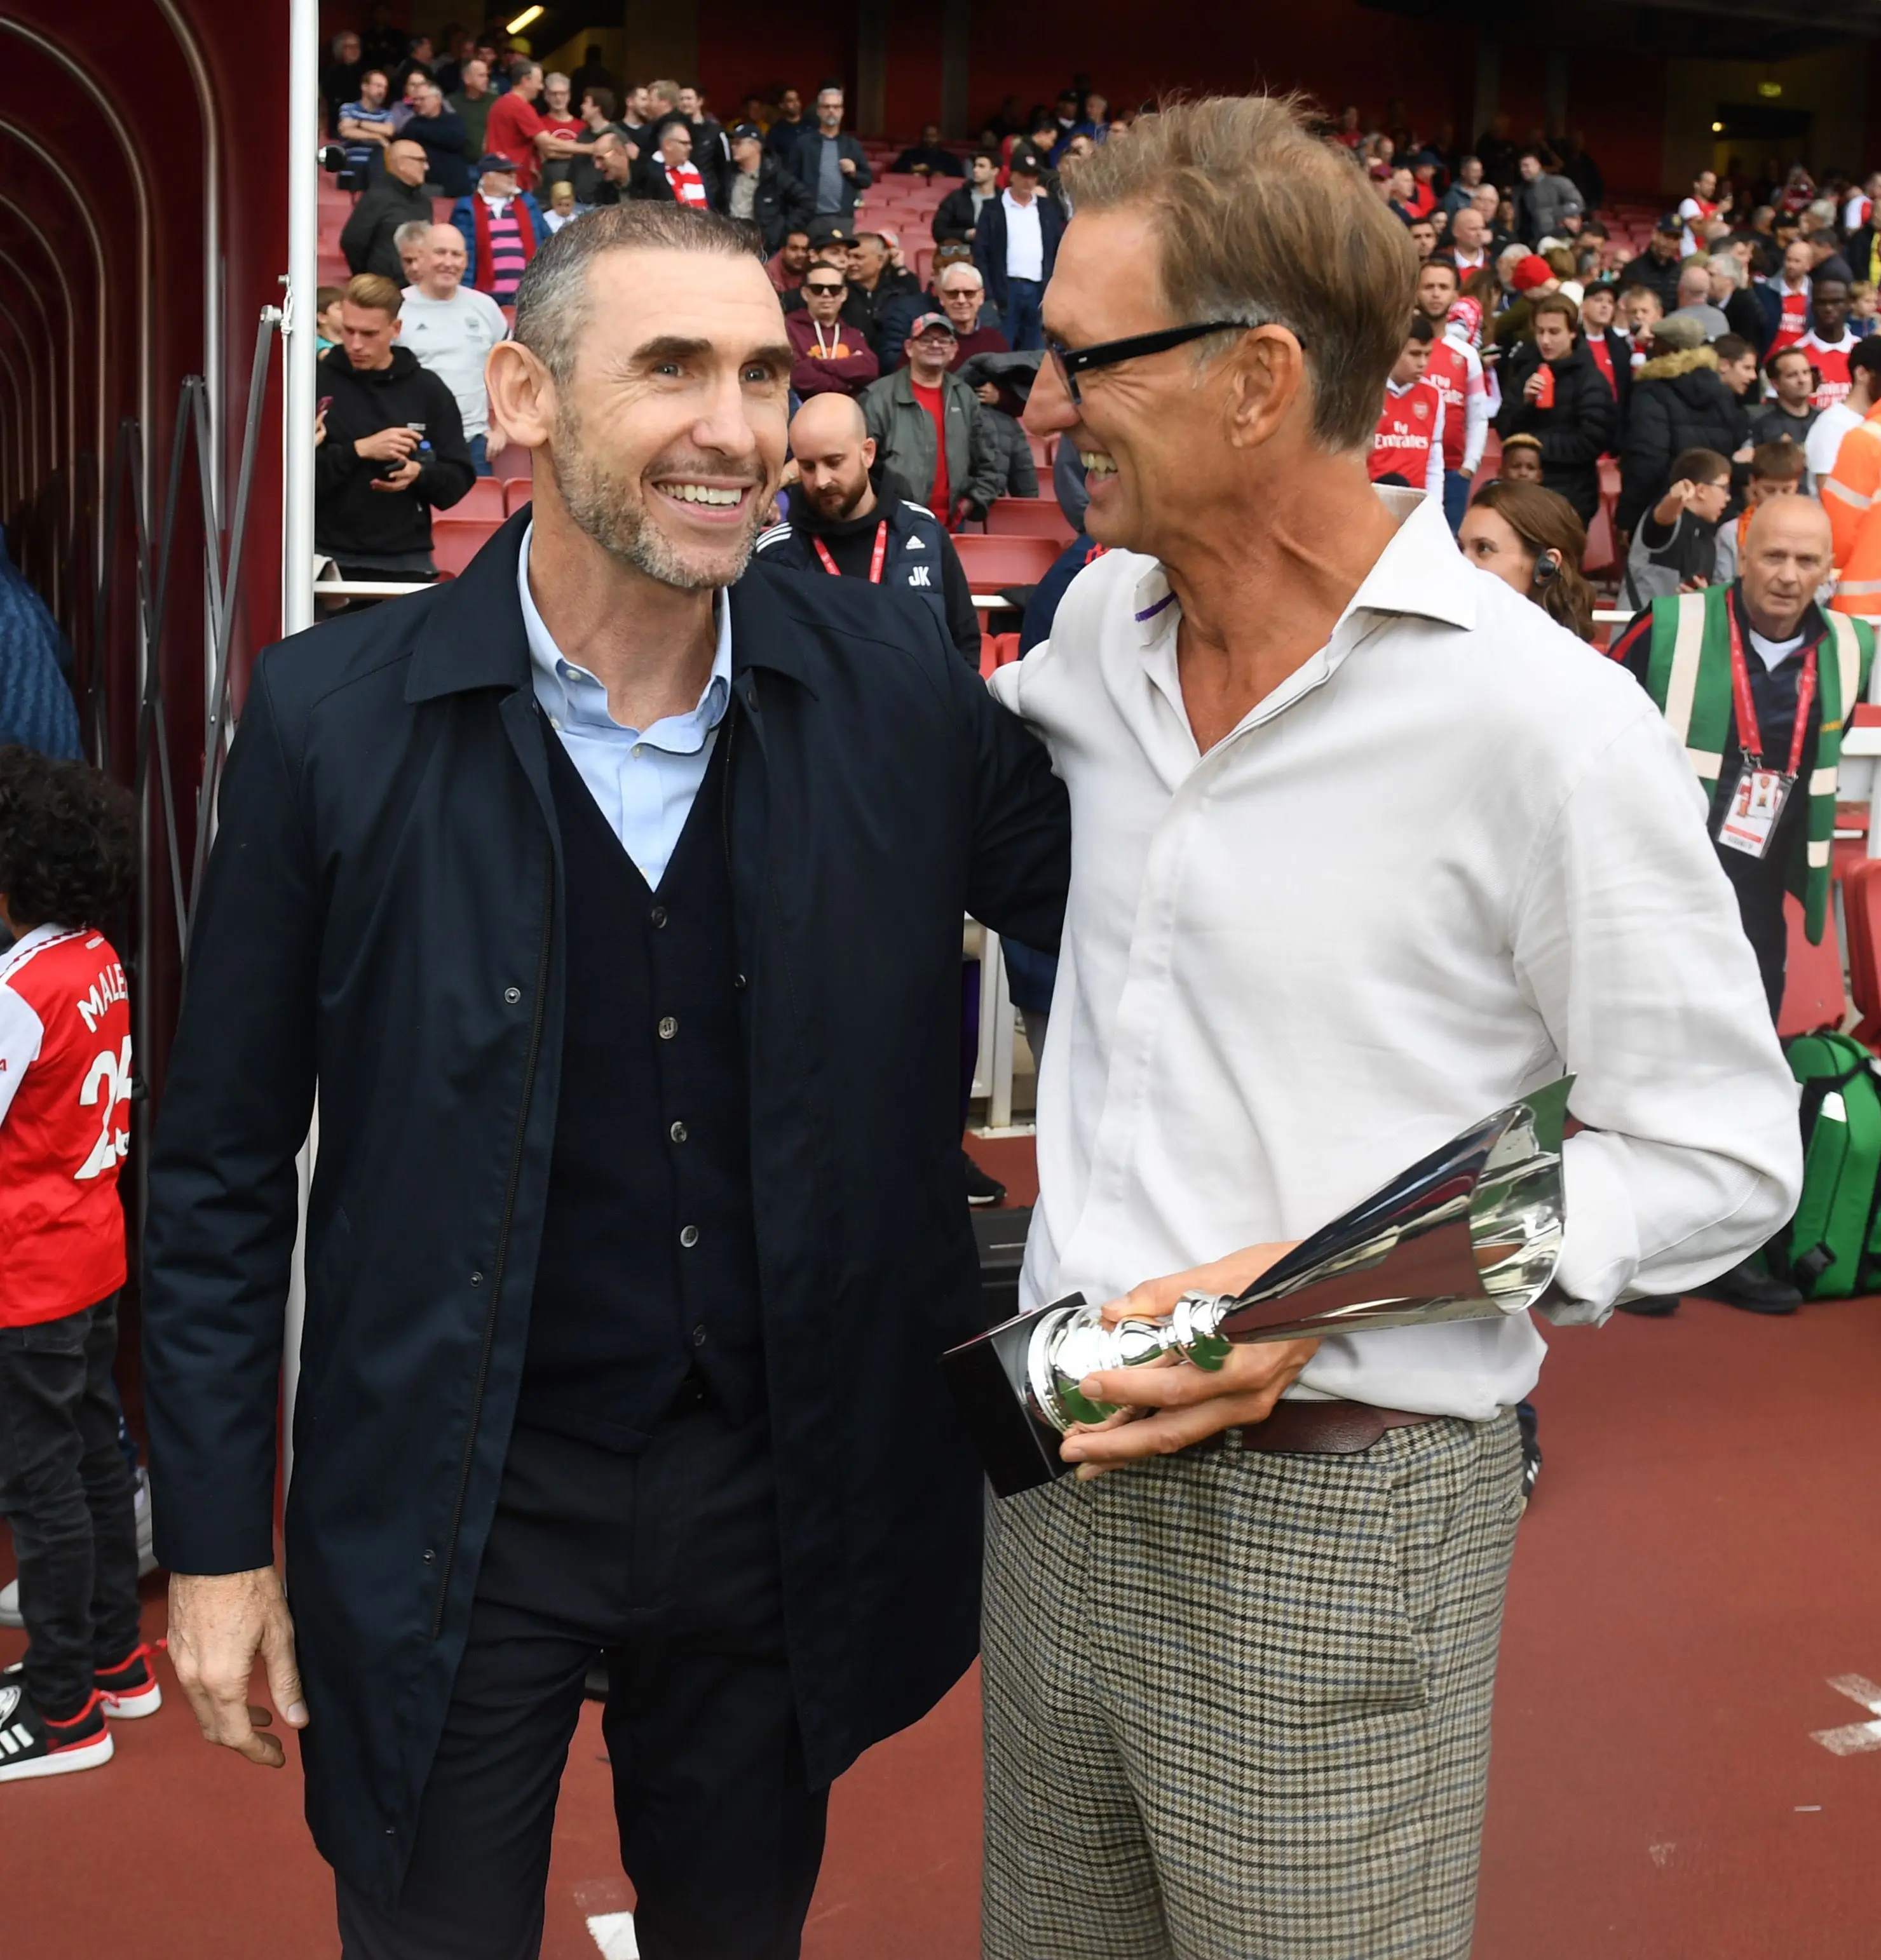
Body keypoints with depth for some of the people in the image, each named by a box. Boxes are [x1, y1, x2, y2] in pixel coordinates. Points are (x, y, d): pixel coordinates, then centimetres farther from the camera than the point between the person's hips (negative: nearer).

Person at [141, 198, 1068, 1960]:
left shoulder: (894, 687, -7)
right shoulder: (334, 718, -10)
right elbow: (221, 1169, -4)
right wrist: (216, 1539, -2)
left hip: (778, 1493, 2)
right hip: (455, 1515, -1)